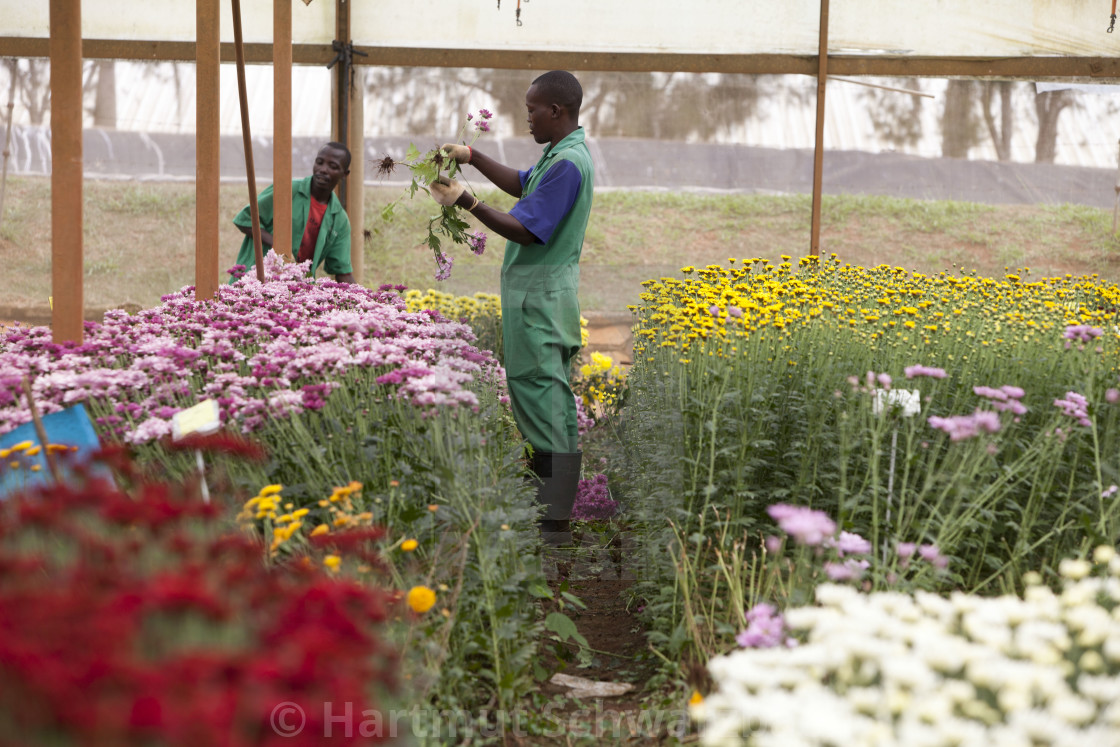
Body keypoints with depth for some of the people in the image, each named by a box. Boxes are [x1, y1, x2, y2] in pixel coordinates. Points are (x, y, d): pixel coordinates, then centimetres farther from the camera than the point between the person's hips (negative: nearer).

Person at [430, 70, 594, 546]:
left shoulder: (568, 163, -19)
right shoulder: (562, 155, 14)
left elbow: (525, 231, -21)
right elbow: (522, 185, 31)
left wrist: (467, 202, -19)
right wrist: (472, 157, 25)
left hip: (541, 298, -11)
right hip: (540, 295, 11)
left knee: (543, 403, -9)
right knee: (549, 401, 12)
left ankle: (554, 524, -8)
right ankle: (551, 509, 17)